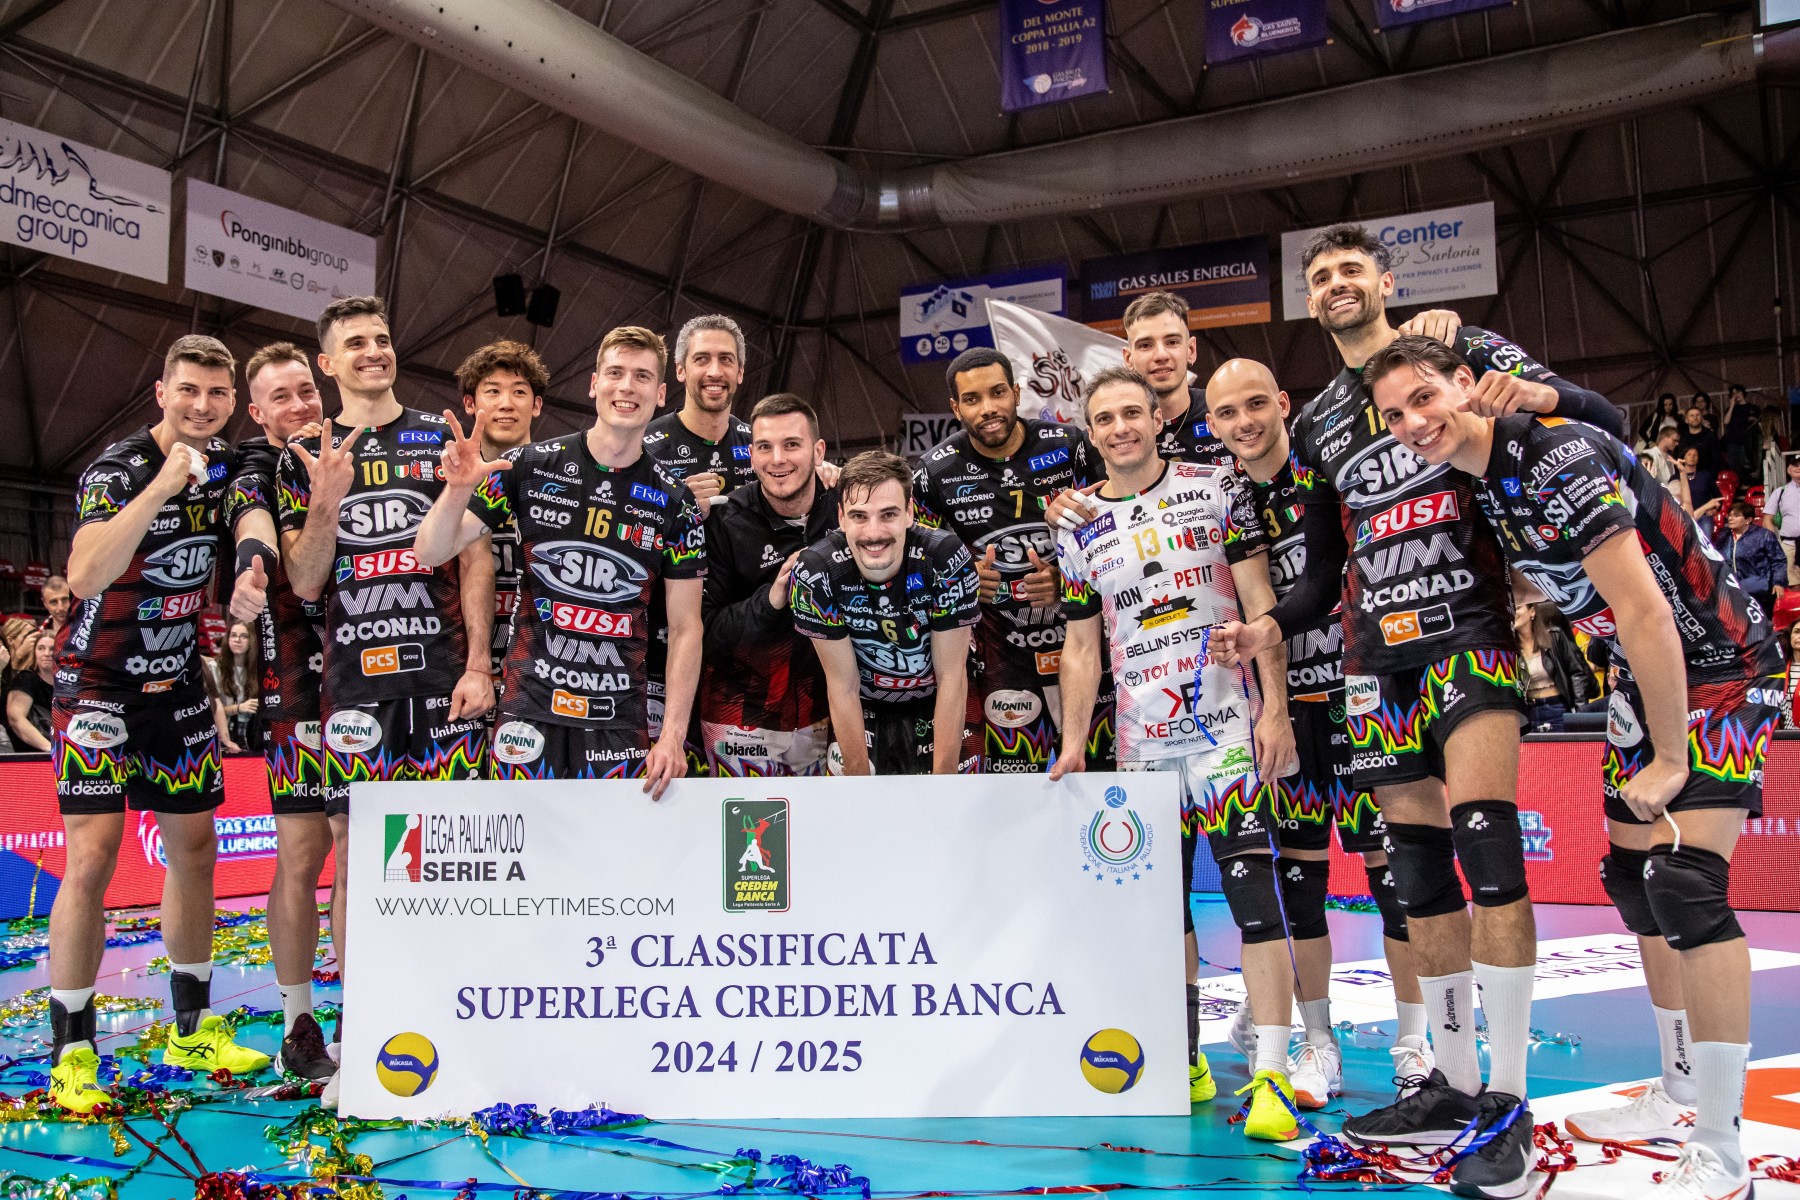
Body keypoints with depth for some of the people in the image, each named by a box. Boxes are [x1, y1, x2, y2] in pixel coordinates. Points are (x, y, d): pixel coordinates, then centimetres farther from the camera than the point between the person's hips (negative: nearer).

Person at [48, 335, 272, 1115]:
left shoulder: (226, 467, 2)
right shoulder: (117, 470, -17)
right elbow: (86, 577, -35)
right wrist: (165, 481, -38)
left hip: (177, 683, 6)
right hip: (99, 683, -6)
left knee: (194, 847, 9)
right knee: (92, 859, -10)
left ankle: (192, 1028, 22)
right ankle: (71, 1052, 4)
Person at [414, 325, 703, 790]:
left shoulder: (675, 503, 1)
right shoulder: (531, 466, 0)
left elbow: (685, 627, 1)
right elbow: (430, 554, 1)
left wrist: (673, 735, -7)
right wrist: (458, 489, -20)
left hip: (620, 718, 1)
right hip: (530, 707, 0)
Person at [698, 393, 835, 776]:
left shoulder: (844, 509, -4)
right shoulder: (723, 523, -12)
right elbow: (703, 633, -14)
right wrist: (770, 600, -25)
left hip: (820, 712, 3)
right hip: (743, 717, -3)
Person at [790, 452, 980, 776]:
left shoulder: (946, 559, -25)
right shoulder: (814, 572, -23)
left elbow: (952, 677, -19)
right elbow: (843, 687, -16)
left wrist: (942, 784, -19)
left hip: (937, 708, 0)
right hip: (863, 711, 1)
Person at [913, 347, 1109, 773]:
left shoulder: (1068, 446, -4)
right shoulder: (936, 472, -4)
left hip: (1081, 632, 1)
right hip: (1001, 648, -1)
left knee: (1098, 765, 8)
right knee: (1012, 771, 1)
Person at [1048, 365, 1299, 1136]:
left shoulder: (1214, 489, 2)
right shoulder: (1079, 531, 10)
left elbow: (1258, 604, -1)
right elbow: (1082, 648, 12)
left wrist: (1275, 708, -9)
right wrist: (1072, 746, 4)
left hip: (1226, 726, -3)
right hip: (1140, 744, 3)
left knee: (1252, 891, -10)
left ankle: (1271, 1078, -7)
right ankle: (1186, 1061, 23)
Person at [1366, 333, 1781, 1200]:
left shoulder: (1555, 457, -24)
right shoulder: (1482, 481, 3)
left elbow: (1646, 613, -25)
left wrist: (1670, 759, -20)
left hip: (1717, 667, -9)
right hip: (1648, 675, 10)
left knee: (1685, 885, -17)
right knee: (1631, 876, 13)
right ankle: (1682, 1096, 28)